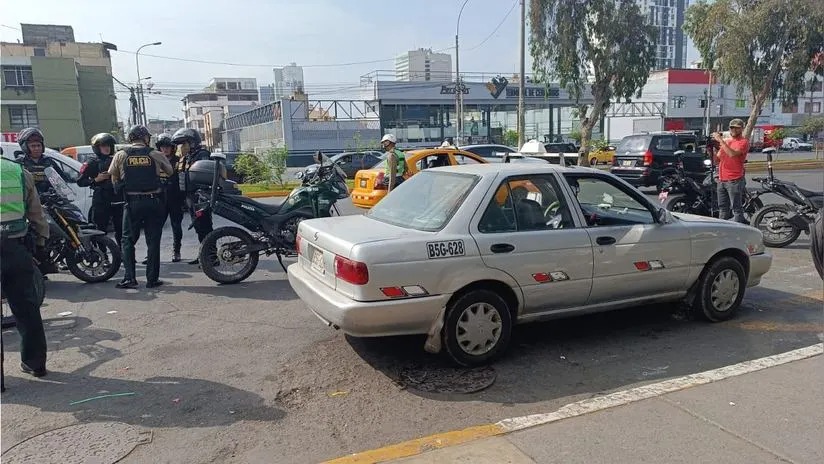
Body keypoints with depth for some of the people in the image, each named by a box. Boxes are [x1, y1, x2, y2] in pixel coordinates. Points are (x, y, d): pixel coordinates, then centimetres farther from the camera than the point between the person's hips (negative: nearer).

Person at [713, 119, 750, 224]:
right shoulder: (725, 141, 18)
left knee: (737, 208, -4)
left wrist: (721, 140, -17)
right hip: (721, 180, 7)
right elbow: (717, 160, 17)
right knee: (722, 208, 12)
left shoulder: (743, 142, -3)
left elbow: (732, 154, -21)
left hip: (734, 180, -7)